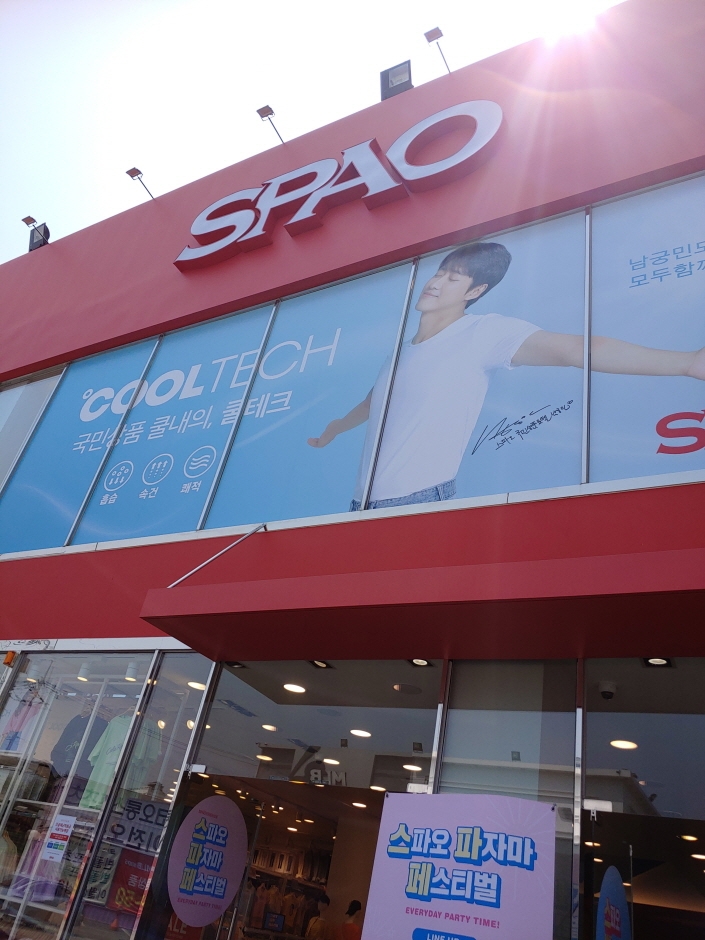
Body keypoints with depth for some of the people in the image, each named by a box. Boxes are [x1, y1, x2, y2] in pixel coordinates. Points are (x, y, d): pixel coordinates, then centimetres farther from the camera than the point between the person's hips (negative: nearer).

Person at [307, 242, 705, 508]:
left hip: (420, 503, -7)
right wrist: (334, 430, 50)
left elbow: (575, 349, -18)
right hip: (366, 504, 7)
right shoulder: (403, 349, 15)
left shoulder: (484, 332, -6)